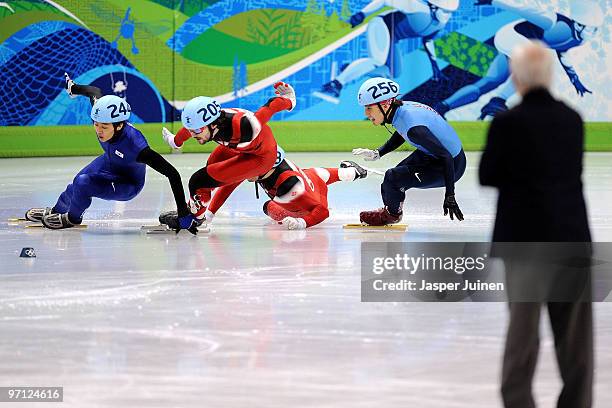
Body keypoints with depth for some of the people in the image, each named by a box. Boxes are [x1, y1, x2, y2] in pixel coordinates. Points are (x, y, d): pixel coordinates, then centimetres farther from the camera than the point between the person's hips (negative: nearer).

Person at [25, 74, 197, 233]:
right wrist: (73, 87, 20)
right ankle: (57, 211, 50)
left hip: (129, 185, -6)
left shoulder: (134, 144, -43)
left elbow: (172, 173, -41)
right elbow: (95, 92, -3)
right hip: (109, 163, 6)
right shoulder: (102, 115, -27)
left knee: (83, 184, -23)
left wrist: (183, 213, -41)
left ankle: (72, 218, 10)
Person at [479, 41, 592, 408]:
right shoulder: (572, 119, 2)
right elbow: (572, 172, 11)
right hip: (572, 234, 3)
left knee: (524, 323, 4)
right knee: (574, 328, 10)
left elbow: (488, 177, -6)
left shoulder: (508, 123, -12)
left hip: (525, 236, -3)